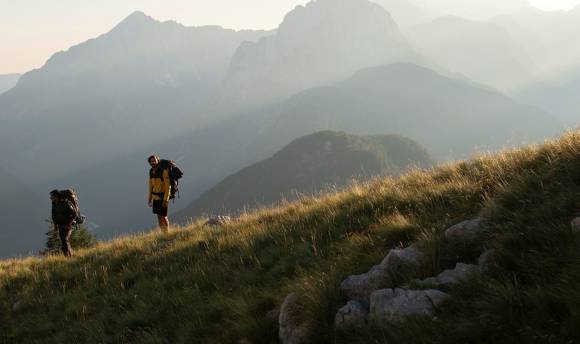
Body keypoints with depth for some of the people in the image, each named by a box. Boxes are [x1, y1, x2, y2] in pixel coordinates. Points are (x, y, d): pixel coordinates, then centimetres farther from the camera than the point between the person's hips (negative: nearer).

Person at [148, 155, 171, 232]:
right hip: (156, 197, 7)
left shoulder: (164, 171, -22)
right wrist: (150, 199, 11)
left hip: (163, 197, -7)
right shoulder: (151, 172, 2)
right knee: (159, 217, 10)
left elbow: (168, 186, -21)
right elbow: (151, 186, 11)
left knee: (163, 217, -4)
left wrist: (166, 200, -25)